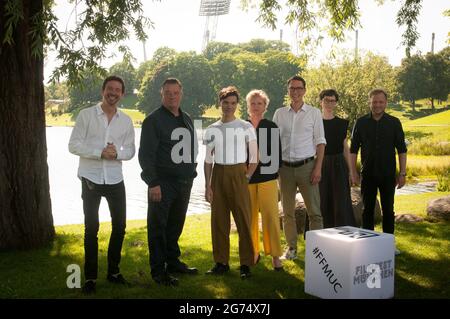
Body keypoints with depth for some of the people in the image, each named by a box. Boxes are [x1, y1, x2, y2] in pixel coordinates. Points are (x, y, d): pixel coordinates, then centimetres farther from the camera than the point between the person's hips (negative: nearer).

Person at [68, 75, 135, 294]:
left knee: (120, 226, 8)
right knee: (91, 228, 3)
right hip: (91, 179, -3)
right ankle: (90, 277, 13)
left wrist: (117, 153, -16)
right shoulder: (86, 114, -5)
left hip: (115, 180, 3)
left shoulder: (126, 120, 4)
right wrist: (100, 152, -22)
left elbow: (130, 151, 6)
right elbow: (73, 145, -10)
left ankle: (113, 271, 25)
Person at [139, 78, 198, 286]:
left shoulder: (187, 119, 15)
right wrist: (153, 183, -17)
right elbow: (146, 154, -11)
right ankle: (158, 270, 5)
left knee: (176, 225, 14)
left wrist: (191, 173, 15)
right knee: (158, 227, -1)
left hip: (184, 183, 7)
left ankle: (173, 262, 27)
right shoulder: (153, 120, -6)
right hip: (163, 183, -6)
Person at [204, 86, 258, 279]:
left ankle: (246, 263, 6)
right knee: (218, 220, 6)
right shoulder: (212, 130, 9)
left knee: (244, 219, -3)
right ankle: (221, 262, 17)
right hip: (218, 175, 3)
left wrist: (246, 177, -5)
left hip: (238, 174, -3)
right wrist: (207, 185, 3)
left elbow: (254, 157, 3)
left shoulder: (246, 127, 1)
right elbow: (208, 160, 9)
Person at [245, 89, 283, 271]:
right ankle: (253, 252, 18)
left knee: (271, 216, -6)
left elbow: (277, 153, 6)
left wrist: (274, 171, -1)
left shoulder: (272, 127, 5)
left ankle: (275, 255, 0)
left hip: (267, 177, -2)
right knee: (250, 217, 6)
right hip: (246, 178, 2)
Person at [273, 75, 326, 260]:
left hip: (306, 166, -2)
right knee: (287, 211, 9)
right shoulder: (279, 113, 9)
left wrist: (318, 168, -8)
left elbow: (320, 142, 1)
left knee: (314, 211, -3)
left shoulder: (314, 113, 3)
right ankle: (291, 247, 20)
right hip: (285, 167, 3)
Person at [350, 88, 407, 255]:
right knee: (368, 210, 6)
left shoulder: (394, 122, 1)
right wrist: (354, 172, 0)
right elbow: (353, 150, 5)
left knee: (388, 210, 5)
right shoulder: (361, 123, 2)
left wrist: (402, 173, -2)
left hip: (388, 174, 0)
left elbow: (401, 149, 3)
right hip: (368, 175, 0)